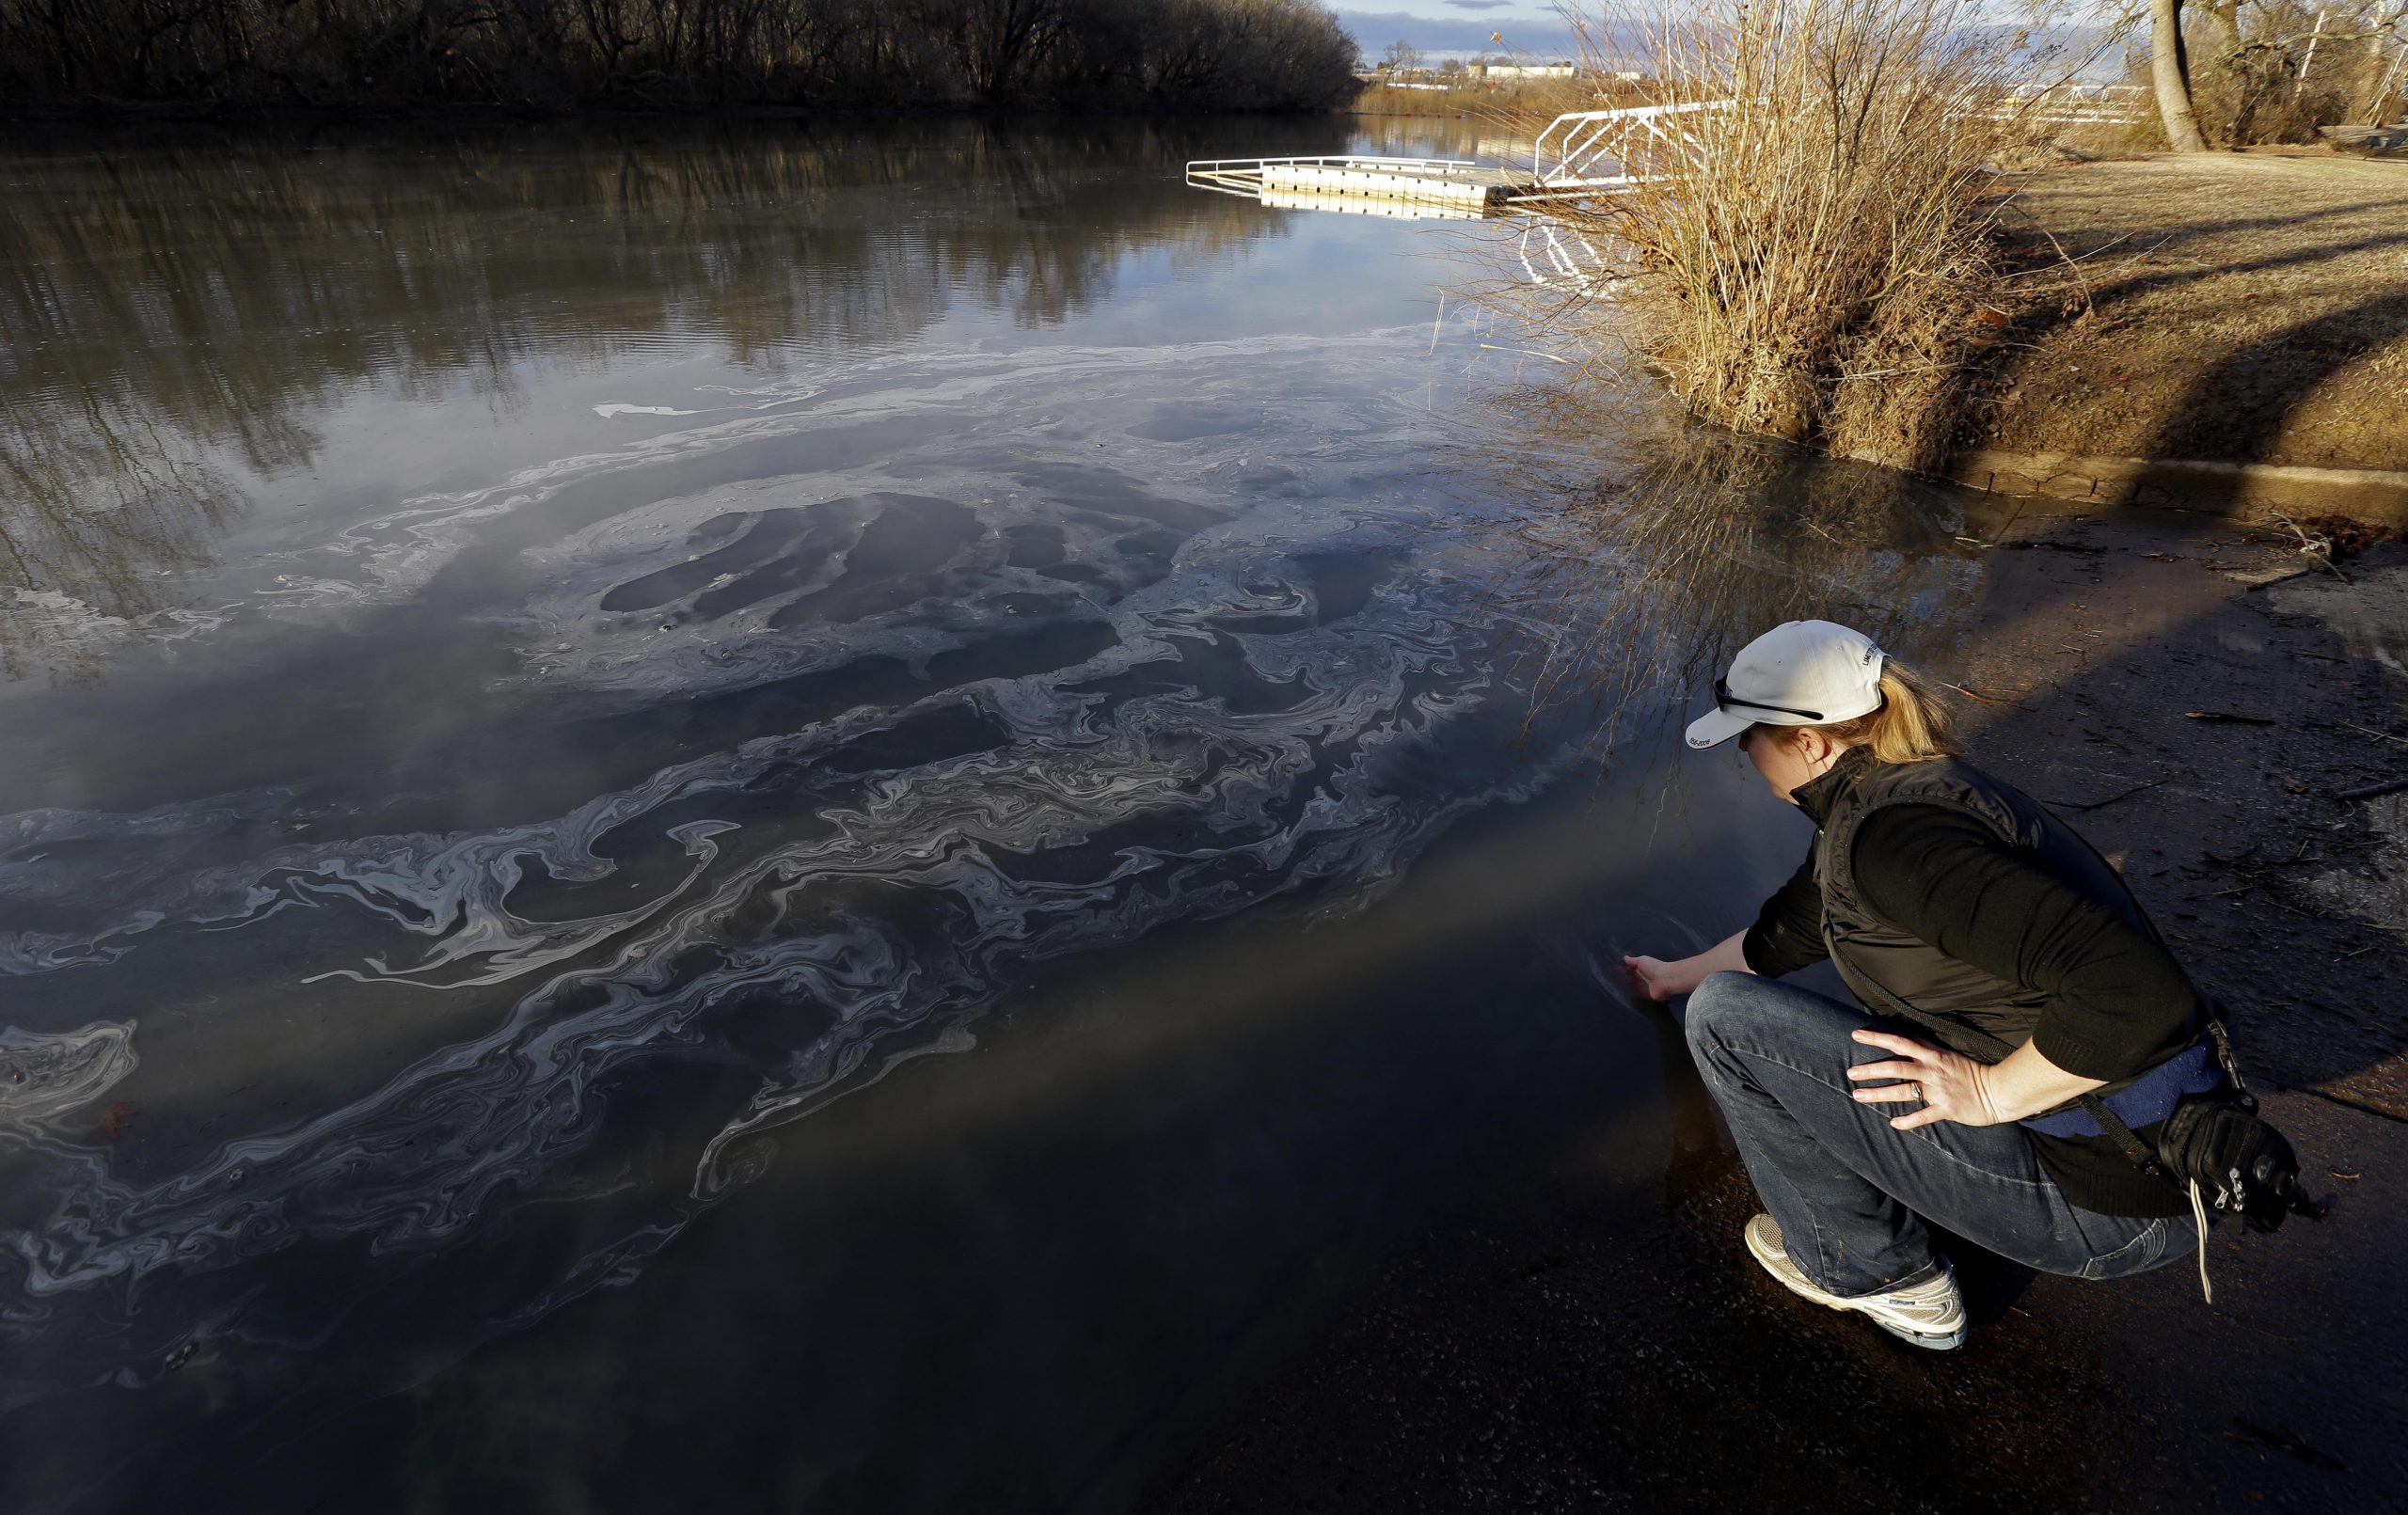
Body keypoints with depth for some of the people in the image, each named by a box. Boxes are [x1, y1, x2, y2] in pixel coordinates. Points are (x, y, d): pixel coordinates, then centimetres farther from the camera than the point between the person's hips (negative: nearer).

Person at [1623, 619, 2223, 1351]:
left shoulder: (1892, 832, -25)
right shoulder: (1912, 788, 8)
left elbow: (2138, 993, -33)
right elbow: (1785, 936, 24)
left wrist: (1989, 1093, -20)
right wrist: (1677, 975, 39)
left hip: (2104, 1200, -10)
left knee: (1725, 1014, -9)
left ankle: (1879, 1277, 8)